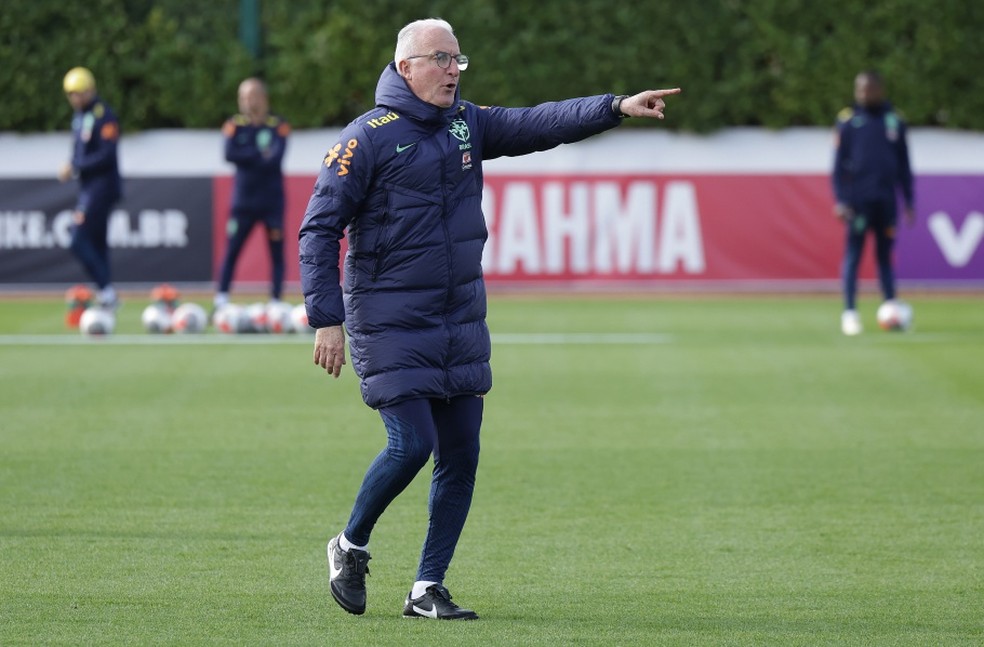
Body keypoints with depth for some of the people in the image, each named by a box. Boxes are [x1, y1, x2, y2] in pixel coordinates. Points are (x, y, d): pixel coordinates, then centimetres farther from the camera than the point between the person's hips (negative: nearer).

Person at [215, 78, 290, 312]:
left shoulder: (278, 125, 2)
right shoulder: (235, 125, 5)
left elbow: (276, 158, -13)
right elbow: (230, 154, -11)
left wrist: (246, 157, -14)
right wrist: (260, 155, -14)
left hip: (272, 200, -1)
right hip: (244, 199, 1)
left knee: (276, 251, -3)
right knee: (231, 250, -3)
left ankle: (276, 301, 0)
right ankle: (221, 300, -1)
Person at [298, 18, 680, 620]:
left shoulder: (467, 125, 9)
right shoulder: (368, 137, -9)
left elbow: (540, 124, 0)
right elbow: (319, 229, -9)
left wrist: (617, 107, -14)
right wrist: (327, 320, -15)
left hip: (462, 325, 6)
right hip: (390, 327, -6)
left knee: (461, 456, 3)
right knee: (411, 444, -13)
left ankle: (428, 588, 12)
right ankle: (351, 547, 12)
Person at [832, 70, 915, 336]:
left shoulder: (893, 121, 10)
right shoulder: (848, 120, 2)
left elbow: (904, 164, 15)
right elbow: (839, 163, 1)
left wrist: (909, 201, 12)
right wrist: (840, 199, -7)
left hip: (886, 200, 3)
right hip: (858, 200, -3)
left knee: (885, 255, 6)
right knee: (853, 254, -5)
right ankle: (849, 312, -4)